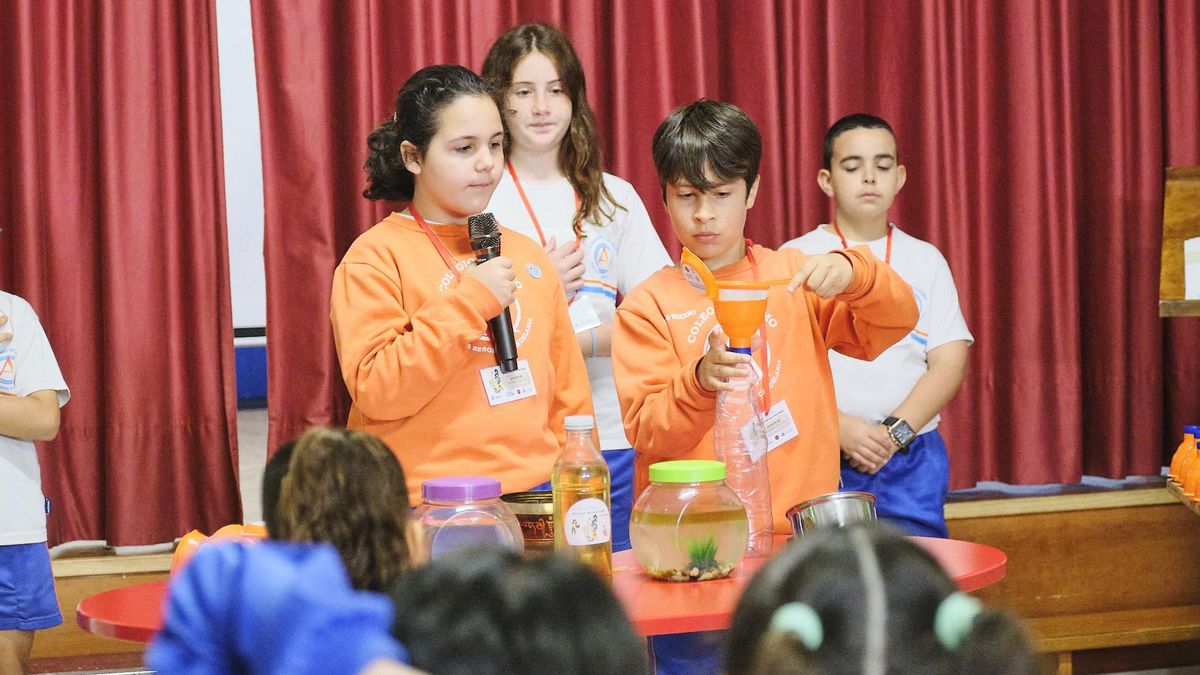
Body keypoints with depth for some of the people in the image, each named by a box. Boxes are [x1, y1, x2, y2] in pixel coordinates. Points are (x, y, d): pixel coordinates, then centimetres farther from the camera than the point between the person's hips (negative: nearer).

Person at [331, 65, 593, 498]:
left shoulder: (528, 255, 17)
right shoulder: (375, 257, -1)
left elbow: (568, 394, 20)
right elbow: (375, 390, -13)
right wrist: (469, 302, -13)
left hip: (534, 495, 4)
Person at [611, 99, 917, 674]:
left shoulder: (792, 277, 10)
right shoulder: (649, 305, 3)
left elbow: (895, 320, 1)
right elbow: (647, 433, -4)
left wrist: (851, 272, -18)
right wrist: (699, 382, -23)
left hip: (798, 528, 2)